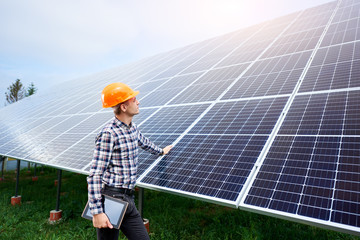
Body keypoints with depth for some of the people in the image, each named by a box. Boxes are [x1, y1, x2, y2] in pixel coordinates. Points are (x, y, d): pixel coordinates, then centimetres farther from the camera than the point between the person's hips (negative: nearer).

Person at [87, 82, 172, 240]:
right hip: (110, 197, -8)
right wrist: (97, 211, -21)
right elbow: (95, 175, -19)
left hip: (127, 199, 8)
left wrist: (161, 151, 46)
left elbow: (144, 142, 30)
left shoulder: (132, 128, 7)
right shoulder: (108, 134, -18)